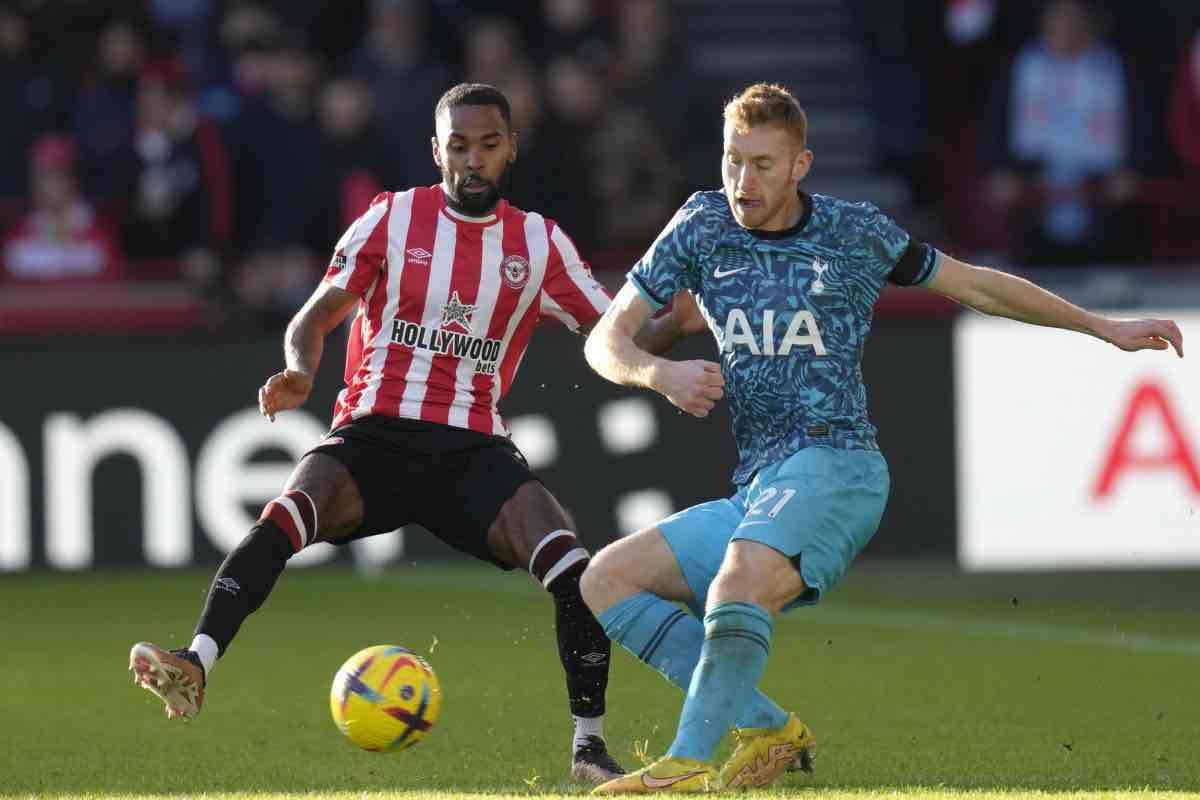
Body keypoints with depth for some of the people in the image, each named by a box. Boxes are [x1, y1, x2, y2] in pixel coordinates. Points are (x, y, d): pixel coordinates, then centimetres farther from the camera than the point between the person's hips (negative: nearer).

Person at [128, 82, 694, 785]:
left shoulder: (540, 244, 11)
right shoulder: (393, 218, 6)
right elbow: (319, 316, 3)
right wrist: (301, 371, -19)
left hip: (474, 449, 1)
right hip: (374, 434, -1)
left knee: (571, 564, -24)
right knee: (287, 515, -33)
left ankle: (590, 746, -13)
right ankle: (195, 665, -43)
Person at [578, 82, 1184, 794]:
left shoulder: (854, 231, 4)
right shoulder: (703, 227, 9)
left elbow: (977, 287, 18)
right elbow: (606, 341, 11)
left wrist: (1106, 328, 22)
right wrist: (660, 373, -13)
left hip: (835, 465, -6)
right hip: (754, 488, 6)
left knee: (735, 589, -34)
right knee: (605, 580, -8)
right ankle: (767, 728, -10)